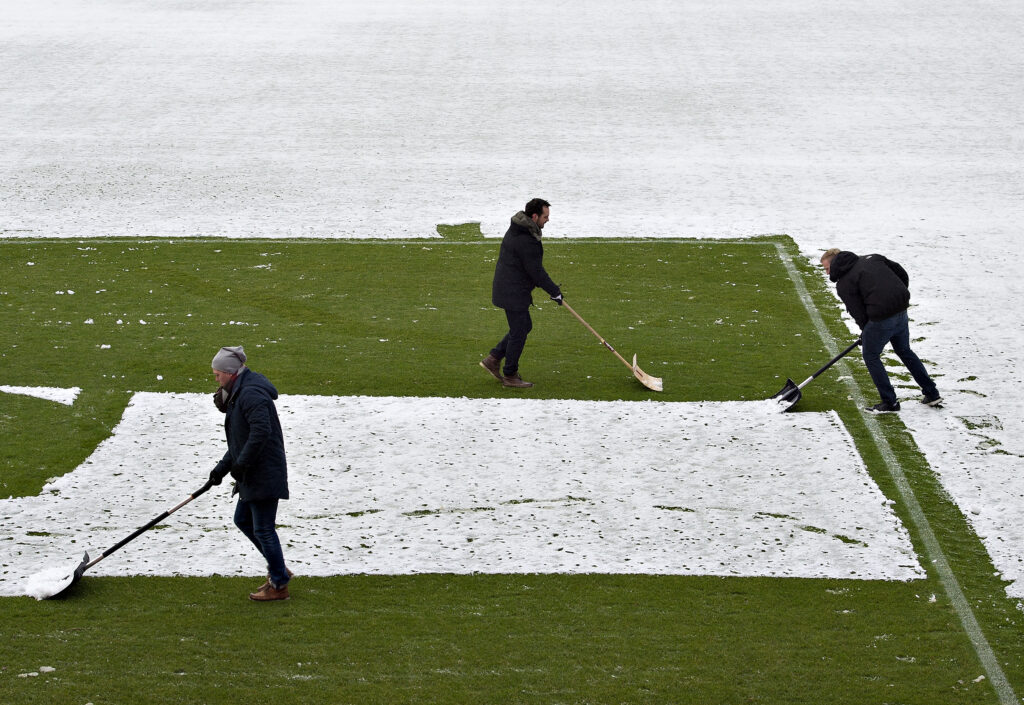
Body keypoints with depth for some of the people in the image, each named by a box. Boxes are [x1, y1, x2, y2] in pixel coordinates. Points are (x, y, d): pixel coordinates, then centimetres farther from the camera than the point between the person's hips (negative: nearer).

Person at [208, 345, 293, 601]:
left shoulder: (251, 394, -19)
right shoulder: (239, 393, 16)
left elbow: (261, 431, -29)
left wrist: (240, 464, -23)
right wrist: (222, 468, 16)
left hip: (264, 475, -11)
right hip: (253, 475, 11)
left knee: (263, 529, -2)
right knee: (242, 520, 19)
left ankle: (279, 585, 9)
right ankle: (278, 569, 28)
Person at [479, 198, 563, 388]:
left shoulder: (518, 229, 8)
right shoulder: (526, 241, -26)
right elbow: (536, 271, -21)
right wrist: (555, 292, -11)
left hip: (507, 286, 10)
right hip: (513, 293, -10)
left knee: (524, 326, 20)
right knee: (518, 333, 1)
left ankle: (493, 358, 23)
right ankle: (510, 375, 13)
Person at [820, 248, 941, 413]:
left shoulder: (843, 284, -2)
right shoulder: (871, 258, 16)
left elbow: (858, 313, -4)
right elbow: (902, 274, 15)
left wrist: (865, 333, 11)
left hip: (881, 317, -7)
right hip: (901, 311, 7)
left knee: (870, 356, 12)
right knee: (904, 351, 25)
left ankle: (890, 402, 13)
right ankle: (932, 394, 31)